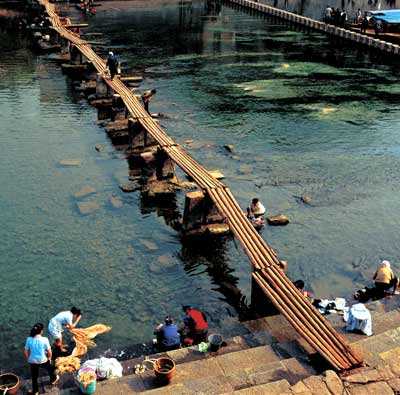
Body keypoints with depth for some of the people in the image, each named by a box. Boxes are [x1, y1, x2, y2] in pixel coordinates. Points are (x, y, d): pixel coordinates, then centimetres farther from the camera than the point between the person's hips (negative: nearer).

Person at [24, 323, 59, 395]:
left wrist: (28, 359, 11)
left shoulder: (29, 339, -15)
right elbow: (49, 352, -15)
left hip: (32, 361, 2)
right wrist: (49, 358, 5)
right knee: (50, 369, 30)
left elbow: (25, 352, -6)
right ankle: (53, 379, 55)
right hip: (43, 361, -2)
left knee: (34, 377, 23)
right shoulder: (44, 340, -24)